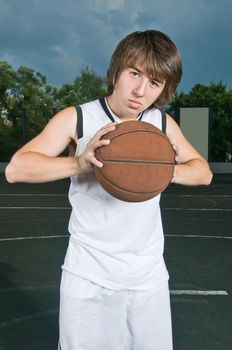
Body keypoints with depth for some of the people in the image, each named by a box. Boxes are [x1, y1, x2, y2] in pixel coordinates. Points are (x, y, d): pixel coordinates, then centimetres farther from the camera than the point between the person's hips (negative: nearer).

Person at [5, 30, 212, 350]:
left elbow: (204, 172, 9)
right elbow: (15, 169, -15)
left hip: (150, 278, 3)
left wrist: (171, 171, -14)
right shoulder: (77, 119, -10)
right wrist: (80, 162, -33)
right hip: (89, 278, -3)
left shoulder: (163, 124, 0)